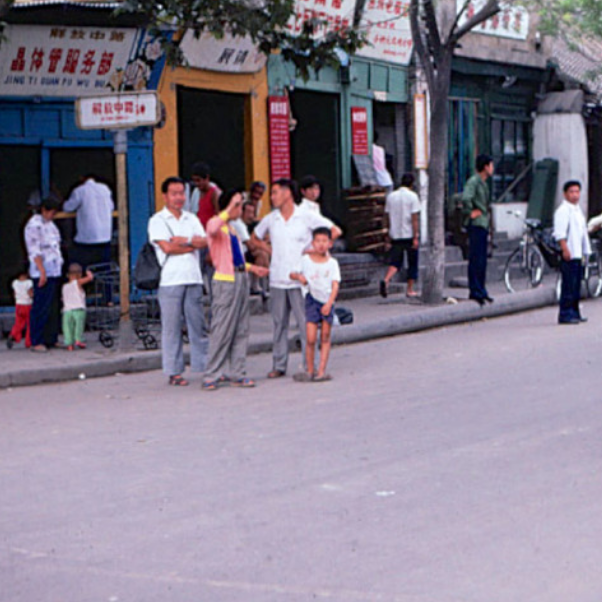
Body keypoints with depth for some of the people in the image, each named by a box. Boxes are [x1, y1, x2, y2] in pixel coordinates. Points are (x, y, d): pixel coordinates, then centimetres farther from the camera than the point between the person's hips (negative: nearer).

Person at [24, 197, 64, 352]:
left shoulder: (50, 224, 18)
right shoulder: (34, 225, -10)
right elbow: (35, 251, -15)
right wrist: (42, 272, -19)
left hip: (55, 272, 9)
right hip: (43, 273, -9)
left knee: (53, 308, 10)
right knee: (41, 308, -8)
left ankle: (50, 339, 15)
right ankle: (36, 342, -5)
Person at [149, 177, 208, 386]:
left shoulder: (191, 218, 17)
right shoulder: (158, 220, 1)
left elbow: (204, 241, 4)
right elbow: (167, 247, -12)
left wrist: (184, 240, -10)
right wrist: (193, 245, -2)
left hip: (193, 279, 5)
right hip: (171, 280, -4)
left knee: (198, 324, 6)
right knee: (172, 327, -2)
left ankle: (205, 366, 12)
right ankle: (174, 372, 3)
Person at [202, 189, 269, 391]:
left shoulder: (232, 228, 20)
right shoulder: (216, 224, -6)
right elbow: (213, 230, -33)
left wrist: (252, 268, 25)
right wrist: (229, 209, -29)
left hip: (241, 279, 9)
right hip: (225, 281, -9)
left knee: (241, 329, 7)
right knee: (222, 329, -8)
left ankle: (235, 373, 12)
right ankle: (212, 375, -1)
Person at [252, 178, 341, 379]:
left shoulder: (307, 217, -2)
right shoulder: (270, 220, 9)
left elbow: (335, 231, 0)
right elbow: (255, 238, 25)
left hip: (300, 279, -3)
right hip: (277, 280, 4)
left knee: (305, 323, -4)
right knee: (279, 323, 6)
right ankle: (279, 365, 13)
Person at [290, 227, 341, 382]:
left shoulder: (332, 263, 2)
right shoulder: (306, 260, 2)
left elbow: (335, 286, -4)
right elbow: (293, 273, 13)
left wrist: (328, 303, -16)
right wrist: (298, 276, -11)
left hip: (327, 302, 1)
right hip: (312, 300, -1)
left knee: (325, 338, 3)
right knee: (311, 339, -8)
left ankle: (322, 371, 5)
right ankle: (310, 371, 2)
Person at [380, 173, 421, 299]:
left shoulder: (391, 196, 7)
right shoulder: (412, 196, -7)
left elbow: (387, 216, 11)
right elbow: (414, 218, -12)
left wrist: (390, 234, 22)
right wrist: (416, 237, -12)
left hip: (395, 235, 4)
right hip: (410, 235, -4)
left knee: (395, 262, 5)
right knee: (412, 263, 10)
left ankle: (386, 280, -22)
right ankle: (410, 290, 13)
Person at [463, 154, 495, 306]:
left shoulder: (483, 183, 18)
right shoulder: (473, 181, -13)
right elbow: (465, 198, -29)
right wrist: (470, 212, -18)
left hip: (483, 225, 10)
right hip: (476, 225, -10)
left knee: (482, 260, 13)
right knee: (475, 259, -7)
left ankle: (481, 291, 19)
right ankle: (475, 292, -4)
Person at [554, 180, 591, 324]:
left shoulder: (578, 210, 20)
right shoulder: (563, 210, -9)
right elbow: (559, 233, -17)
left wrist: (585, 252, 23)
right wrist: (565, 250, -24)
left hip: (578, 254, 9)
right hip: (568, 254, -9)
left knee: (576, 285, 13)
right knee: (569, 284, -11)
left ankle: (574, 312, 20)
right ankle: (565, 314, -10)